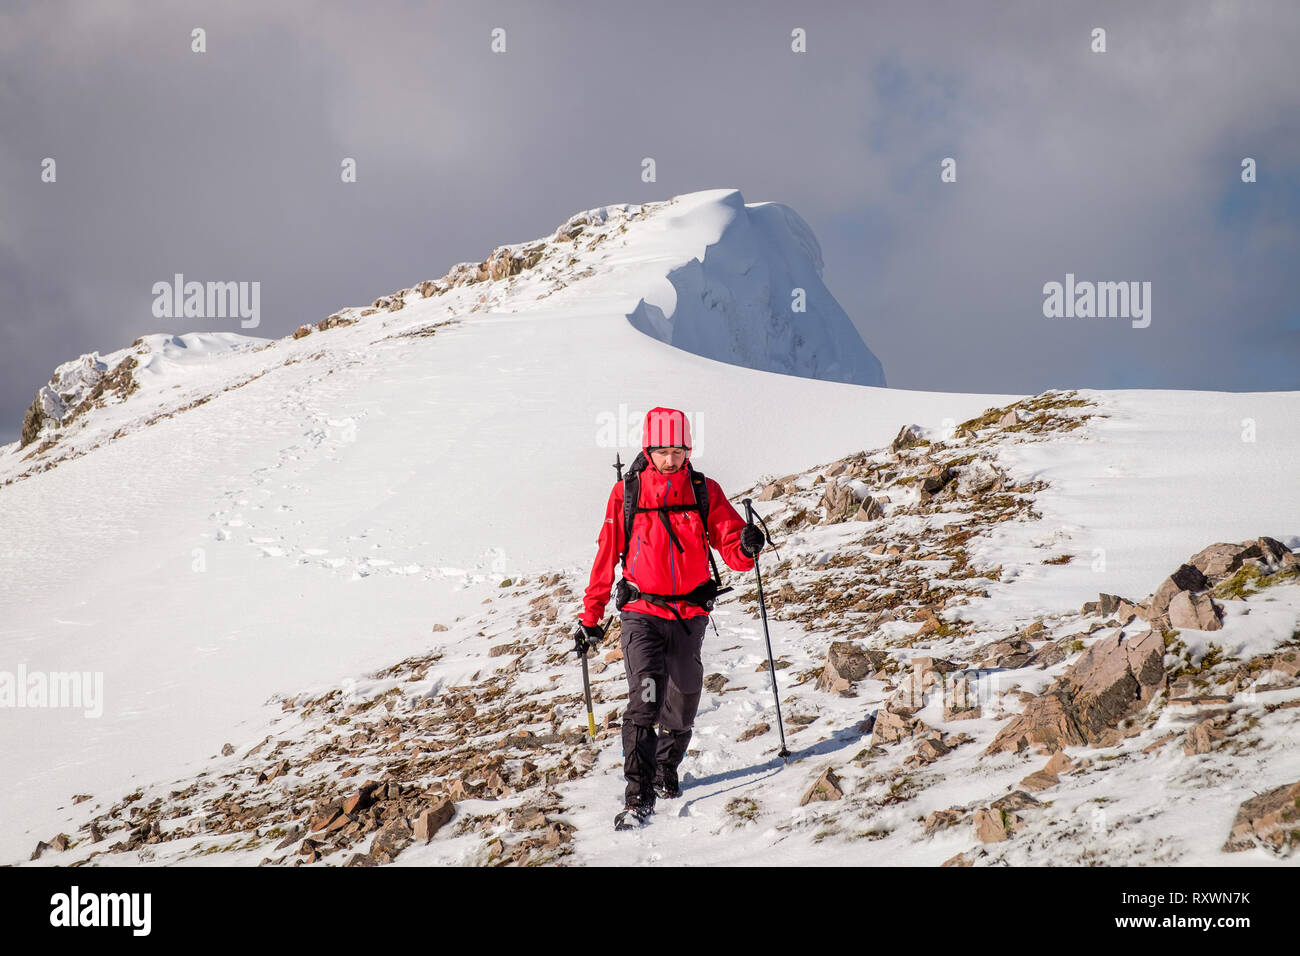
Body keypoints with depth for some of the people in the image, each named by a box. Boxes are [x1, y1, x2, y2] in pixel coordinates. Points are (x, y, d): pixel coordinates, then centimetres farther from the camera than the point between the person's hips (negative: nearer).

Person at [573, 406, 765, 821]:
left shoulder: (705, 491, 1)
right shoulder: (625, 494, -2)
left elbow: (731, 548, -1)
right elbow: (606, 557, 3)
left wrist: (746, 546, -26)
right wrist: (590, 617, 5)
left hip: (690, 613, 3)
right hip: (642, 612, -3)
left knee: (683, 695, 13)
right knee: (646, 690, -19)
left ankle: (667, 767, 38)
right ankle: (638, 786, -20)